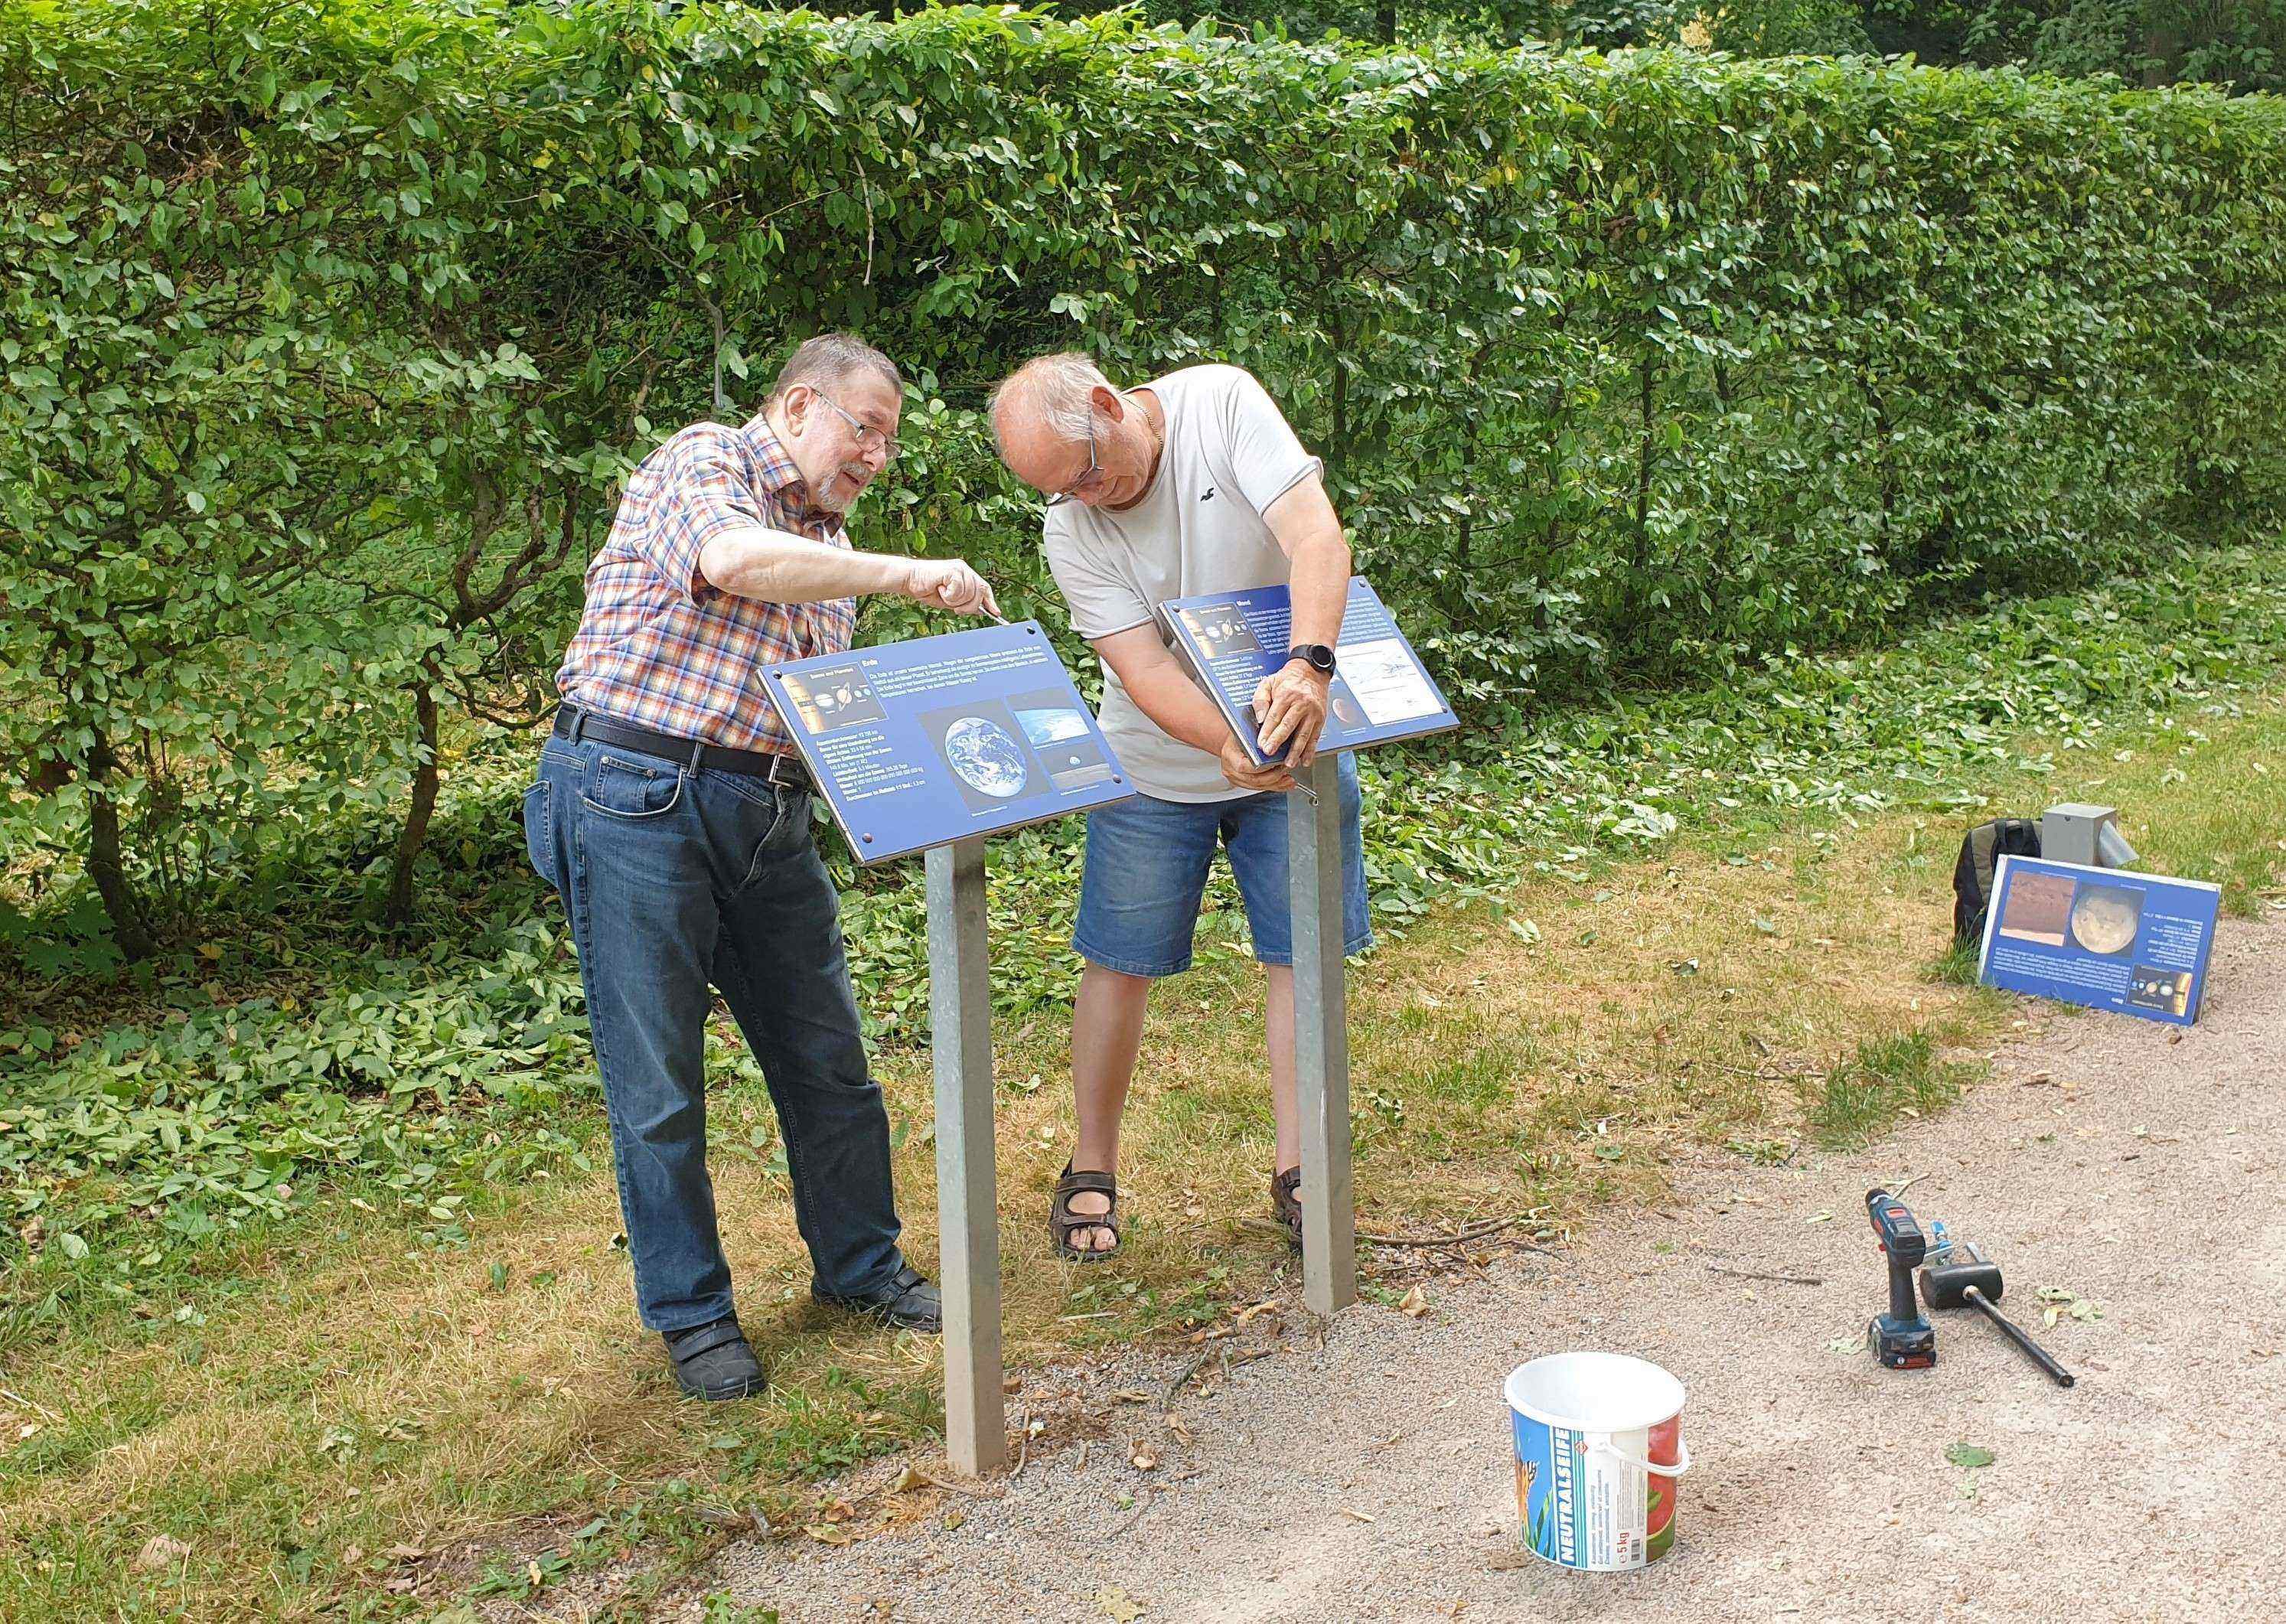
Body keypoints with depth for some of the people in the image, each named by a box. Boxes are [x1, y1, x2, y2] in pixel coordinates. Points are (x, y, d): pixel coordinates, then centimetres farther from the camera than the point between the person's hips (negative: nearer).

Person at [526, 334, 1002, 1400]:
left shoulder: (826, 540, 20)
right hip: (638, 790, -8)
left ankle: (859, 1265, 30)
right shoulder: (702, 461, -5)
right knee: (658, 1081, 1)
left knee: (828, 1059, 12)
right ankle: (689, 1311, 16)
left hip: (767, 812, 8)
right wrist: (907, 575, -23)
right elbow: (735, 560, -28)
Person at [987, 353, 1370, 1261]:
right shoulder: (1070, 528, -14)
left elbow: (1317, 540, -29)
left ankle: (1295, 1169, 18)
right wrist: (1228, 743, -42)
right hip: (1157, 768, 0)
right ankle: (1091, 1172, 21)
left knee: (1302, 954, 4)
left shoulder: (1222, 403, -17)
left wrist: (1307, 666, -46)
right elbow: (1142, 665, -23)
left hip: (1295, 743, 0)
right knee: (1120, 966, 3)